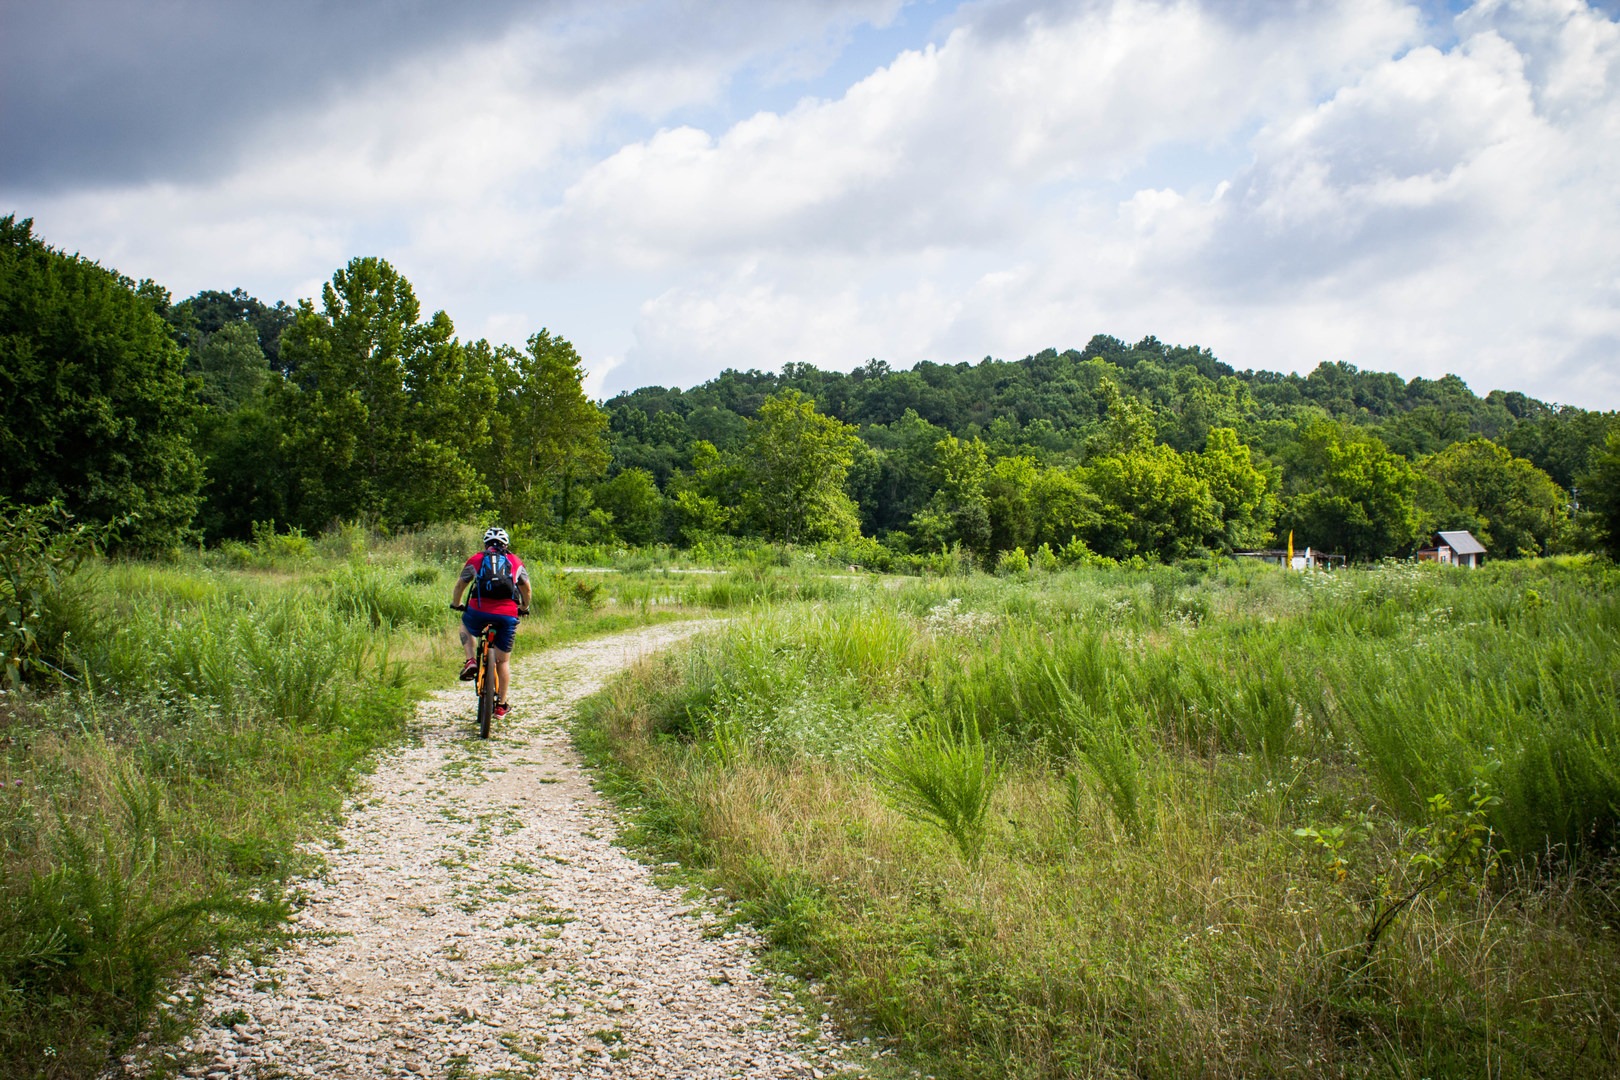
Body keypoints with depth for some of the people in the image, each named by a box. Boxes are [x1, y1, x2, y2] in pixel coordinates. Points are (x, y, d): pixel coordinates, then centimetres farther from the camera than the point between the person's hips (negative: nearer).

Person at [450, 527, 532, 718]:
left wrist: (456, 604, 40)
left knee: (465, 627, 34)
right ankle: (501, 705, 19)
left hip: (479, 611, -1)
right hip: (508, 615, 1)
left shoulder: (476, 559, 16)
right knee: (503, 661, 15)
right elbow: (527, 591, 27)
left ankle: (471, 661, 12)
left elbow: (459, 586, 22)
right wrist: (524, 608, 44)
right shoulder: (515, 562, 19)